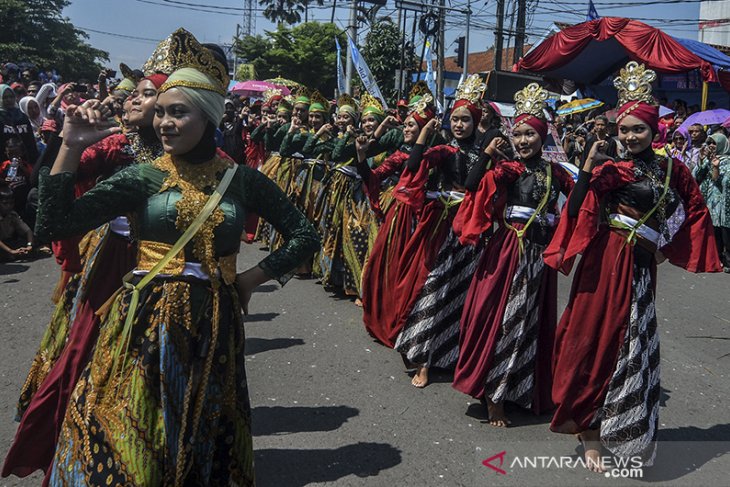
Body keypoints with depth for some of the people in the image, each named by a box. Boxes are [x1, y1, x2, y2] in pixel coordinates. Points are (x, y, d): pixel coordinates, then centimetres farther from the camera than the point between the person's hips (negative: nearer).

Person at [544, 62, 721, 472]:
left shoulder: (672, 170, 10)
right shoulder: (611, 170, -2)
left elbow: (694, 213, 20)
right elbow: (576, 211, -14)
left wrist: (667, 249, 13)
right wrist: (588, 166, -21)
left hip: (641, 266, 4)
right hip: (605, 261, -4)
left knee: (634, 347, 10)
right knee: (596, 340, -1)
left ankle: (625, 433, 27)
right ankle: (588, 428, 12)